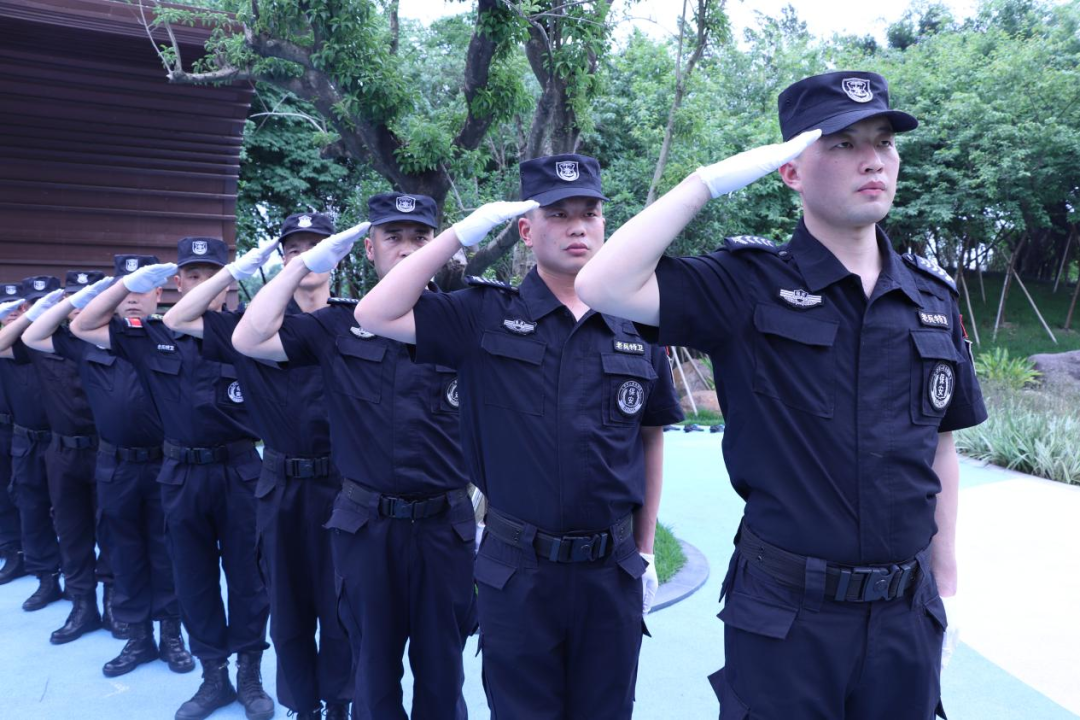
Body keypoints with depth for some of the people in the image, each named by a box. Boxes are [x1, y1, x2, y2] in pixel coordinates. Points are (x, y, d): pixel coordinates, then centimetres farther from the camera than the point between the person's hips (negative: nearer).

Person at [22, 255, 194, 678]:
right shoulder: (92, 339, 5)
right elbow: (32, 338, 9)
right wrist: (81, 297, 0)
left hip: (165, 463, -3)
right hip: (115, 465, 3)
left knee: (165, 552, 8)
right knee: (124, 553, 12)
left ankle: (171, 634, 22)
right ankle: (137, 637, 26)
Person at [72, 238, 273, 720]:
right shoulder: (153, 335, 3)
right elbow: (82, 328, 7)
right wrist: (131, 283, -2)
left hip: (240, 470, -3)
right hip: (182, 475, 3)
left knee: (246, 576, 8)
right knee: (193, 580, 13)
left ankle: (250, 673, 25)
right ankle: (213, 675, 31)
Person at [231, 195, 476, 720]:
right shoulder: (338, 326, 2)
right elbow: (249, 339, -10)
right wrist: (307, 263, -5)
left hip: (446, 524, 0)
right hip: (365, 524, 1)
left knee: (441, 672, 14)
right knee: (374, 669, 17)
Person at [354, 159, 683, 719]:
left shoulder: (640, 329, 1)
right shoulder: (485, 316, -4)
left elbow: (650, 439, 10)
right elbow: (376, 315, -14)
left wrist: (645, 550, 11)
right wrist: (463, 232, -14)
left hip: (613, 571, 2)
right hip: (517, 572, -2)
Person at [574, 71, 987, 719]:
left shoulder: (934, 296, 4)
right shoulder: (751, 285, -10)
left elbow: (939, 446, 11)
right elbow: (605, 288, -23)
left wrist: (945, 582, 13)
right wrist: (713, 180, -20)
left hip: (907, 614, 5)